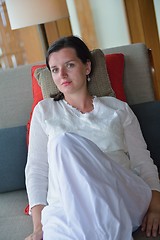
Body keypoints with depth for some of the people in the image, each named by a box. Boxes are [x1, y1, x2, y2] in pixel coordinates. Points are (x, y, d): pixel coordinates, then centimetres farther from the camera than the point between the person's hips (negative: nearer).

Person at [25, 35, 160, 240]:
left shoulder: (118, 108, 19)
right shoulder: (44, 110, 19)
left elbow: (142, 161, 14)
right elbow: (36, 169, 11)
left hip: (121, 197, 3)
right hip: (67, 205, -2)